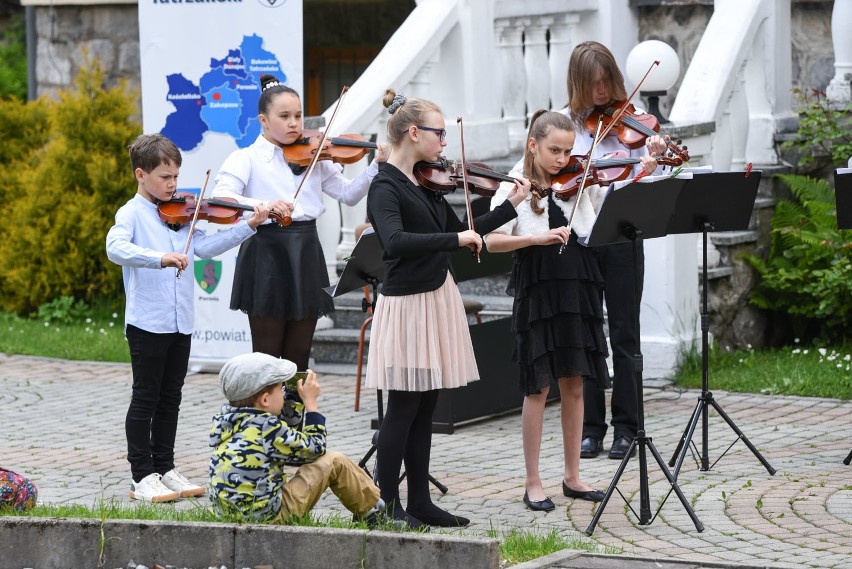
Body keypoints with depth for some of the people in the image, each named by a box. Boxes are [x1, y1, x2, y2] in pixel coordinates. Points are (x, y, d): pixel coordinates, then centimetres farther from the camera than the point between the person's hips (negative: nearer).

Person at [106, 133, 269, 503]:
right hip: (147, 323, -6)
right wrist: (160, 258, -40)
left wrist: (249, 226, 0)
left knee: (170, 399, 13)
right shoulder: (132, 213, -8)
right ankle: (143, 477, 4)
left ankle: (164, 469, 21)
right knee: (145, 398, 0)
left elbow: (206, 247, 8)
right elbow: (115, 248, -26)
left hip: (180, 323, 6)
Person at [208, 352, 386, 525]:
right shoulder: (267, 427, -18)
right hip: (269, 515, -8)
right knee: (333, 462, 2)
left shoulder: (226, 419, 5)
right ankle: (371, 511, 22)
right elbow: (315, 448, -3)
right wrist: (310, 401, 4)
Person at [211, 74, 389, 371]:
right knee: (267, 359, 1)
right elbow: (221, 196, -17)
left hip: (307, 255, 4)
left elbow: (349, 194, 8)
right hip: (267, 254, -4)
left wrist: (376, 166, -8)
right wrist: (262, 205, -34)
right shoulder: (246, 158, -2)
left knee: (299, 358, 10)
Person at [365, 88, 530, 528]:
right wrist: (455, 238, -32)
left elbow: (460, 233, 18)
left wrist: (511, 205, 14)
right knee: (404, 406, -4)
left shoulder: (427, 182, 11)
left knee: (425, 407, 11)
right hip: (407, 303, -8)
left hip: (437, 296, 8)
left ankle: (420, 502, 16)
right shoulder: (386, 187, -16)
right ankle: (387, 505, 3)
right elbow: (395, 242, -33)